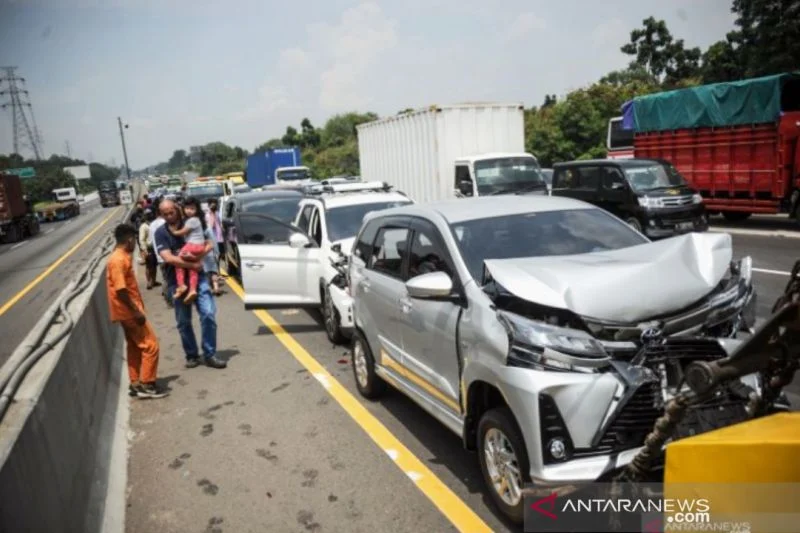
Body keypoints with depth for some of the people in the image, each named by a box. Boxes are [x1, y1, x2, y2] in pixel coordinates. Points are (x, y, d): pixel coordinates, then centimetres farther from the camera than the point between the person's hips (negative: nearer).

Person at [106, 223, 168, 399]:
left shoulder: (122, 258, 12)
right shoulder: (118, 260, -19)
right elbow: (120, 290, -25)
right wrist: (136, 311, -23)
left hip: (129, 311, 10)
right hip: (129, 312, -10)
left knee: (135, 347, 16)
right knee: (150, 345, -6)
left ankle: (135, 384, 23)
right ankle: (146, 385, -1)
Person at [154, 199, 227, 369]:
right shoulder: (161, 233, -1)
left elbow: (209, 245, 3)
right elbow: (168, 258, -13)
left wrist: (198, 256, -16)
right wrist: (193, 265, -16)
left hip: (198, 276, 1)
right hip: (177, 282, -1)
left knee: (208, 314, -8)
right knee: (184, 322, 7)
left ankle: (210, 355, 1)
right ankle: (192, 356, 21)